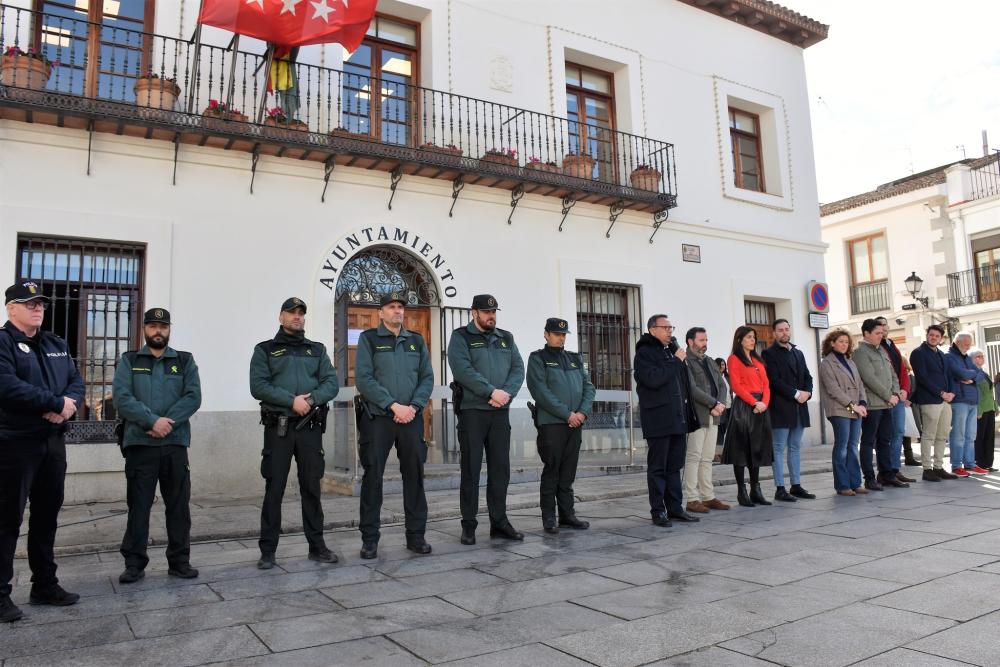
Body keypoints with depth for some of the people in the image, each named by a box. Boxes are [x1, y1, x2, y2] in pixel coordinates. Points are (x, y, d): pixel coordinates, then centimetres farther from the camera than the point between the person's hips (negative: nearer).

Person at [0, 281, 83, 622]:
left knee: (47, 515, 13)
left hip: (53, 441, 7)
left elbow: (76, 381, 11)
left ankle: (45, 585, 24)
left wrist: (67, 403, -11)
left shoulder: (57, 344, 16)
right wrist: (56, 403, -17)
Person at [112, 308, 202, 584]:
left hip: (176, 443, 1)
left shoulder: (185, 361, 10)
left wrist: (167, 423, -14)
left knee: (178, 504, 5)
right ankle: (134, 563, 14)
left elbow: (193, 397, -1)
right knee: (138, 505, 4)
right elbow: (122, 397, -5)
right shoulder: (129, 361, 8)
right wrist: (153, 421, -17)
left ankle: (179, 561, 15)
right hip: (139, 444, -1)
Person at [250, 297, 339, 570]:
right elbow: (258, 386, -8)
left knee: (311, 488, 7)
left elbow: (331, 383, 3)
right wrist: (292, 401, -18)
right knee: (274, 489, 2)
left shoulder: (317, 350, 15)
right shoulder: (265, 350, 6)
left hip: (310, 427, 2)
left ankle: (317, 546, 16)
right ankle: (268, 551, 10)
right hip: (278, 427, -2)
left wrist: (312, 399, -15)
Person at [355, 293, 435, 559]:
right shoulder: (368, 339, 2)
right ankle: (369, 539, 11)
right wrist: (394, 405, -14)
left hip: (412, 418, 3)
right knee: (373, 477, 1)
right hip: (378, 418, -3)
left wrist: (413, 407, -8)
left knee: (414, 476, 6)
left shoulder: (416, 340, 12)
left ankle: (416, 536, 17)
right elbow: (364, 379, -8)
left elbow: (427, 378, 8)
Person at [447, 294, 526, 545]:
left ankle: (499, 522, 16)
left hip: (500, 412, 5)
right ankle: (469, 525, 9)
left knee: (500, 468, 6)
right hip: (472, 411, -4)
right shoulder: (461, 337, 0)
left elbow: (518, 368, 6)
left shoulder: (506, 338, 16)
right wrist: (492, 392, -19)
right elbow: (463, 370, -14)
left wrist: (507, 393, -12)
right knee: (471, 469, 0)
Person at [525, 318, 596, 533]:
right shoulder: (538, 358, 1)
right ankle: (549, 518, 4)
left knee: (568, 472, 9)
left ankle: (567, 514, 15)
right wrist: (567, 414, -14)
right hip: (551, 423, -5)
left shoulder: (575, 359, 18)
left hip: (575, 423, 5)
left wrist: (583, 412, -6)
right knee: (551, 470, -3)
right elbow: (540, 391, -11)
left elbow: (589, 386, 11)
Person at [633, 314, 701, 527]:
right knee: (657, 467, -1)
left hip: (678, 419, 8)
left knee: (675, 466, 11)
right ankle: (658, 511, 5)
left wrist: (687, 412, 16)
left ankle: (675, 507, 18)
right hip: (658, 420, -8)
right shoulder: (644, 353, -6)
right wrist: (676, 361, -14)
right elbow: (653, 379, -23)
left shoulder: (673, 349, 19)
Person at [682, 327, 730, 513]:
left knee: (707, 458, 10)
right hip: (696, 415, -8)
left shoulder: (709, 362, 20)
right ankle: (692, 499, -2)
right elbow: (692, 388, -15)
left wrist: (721, 404, -4)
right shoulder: (685, 361, -6)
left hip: (713, 416, 8)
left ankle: (708, 497, 14)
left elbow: (722, 385, 15)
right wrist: (714, 403, -13)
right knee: (694, 457, -5)